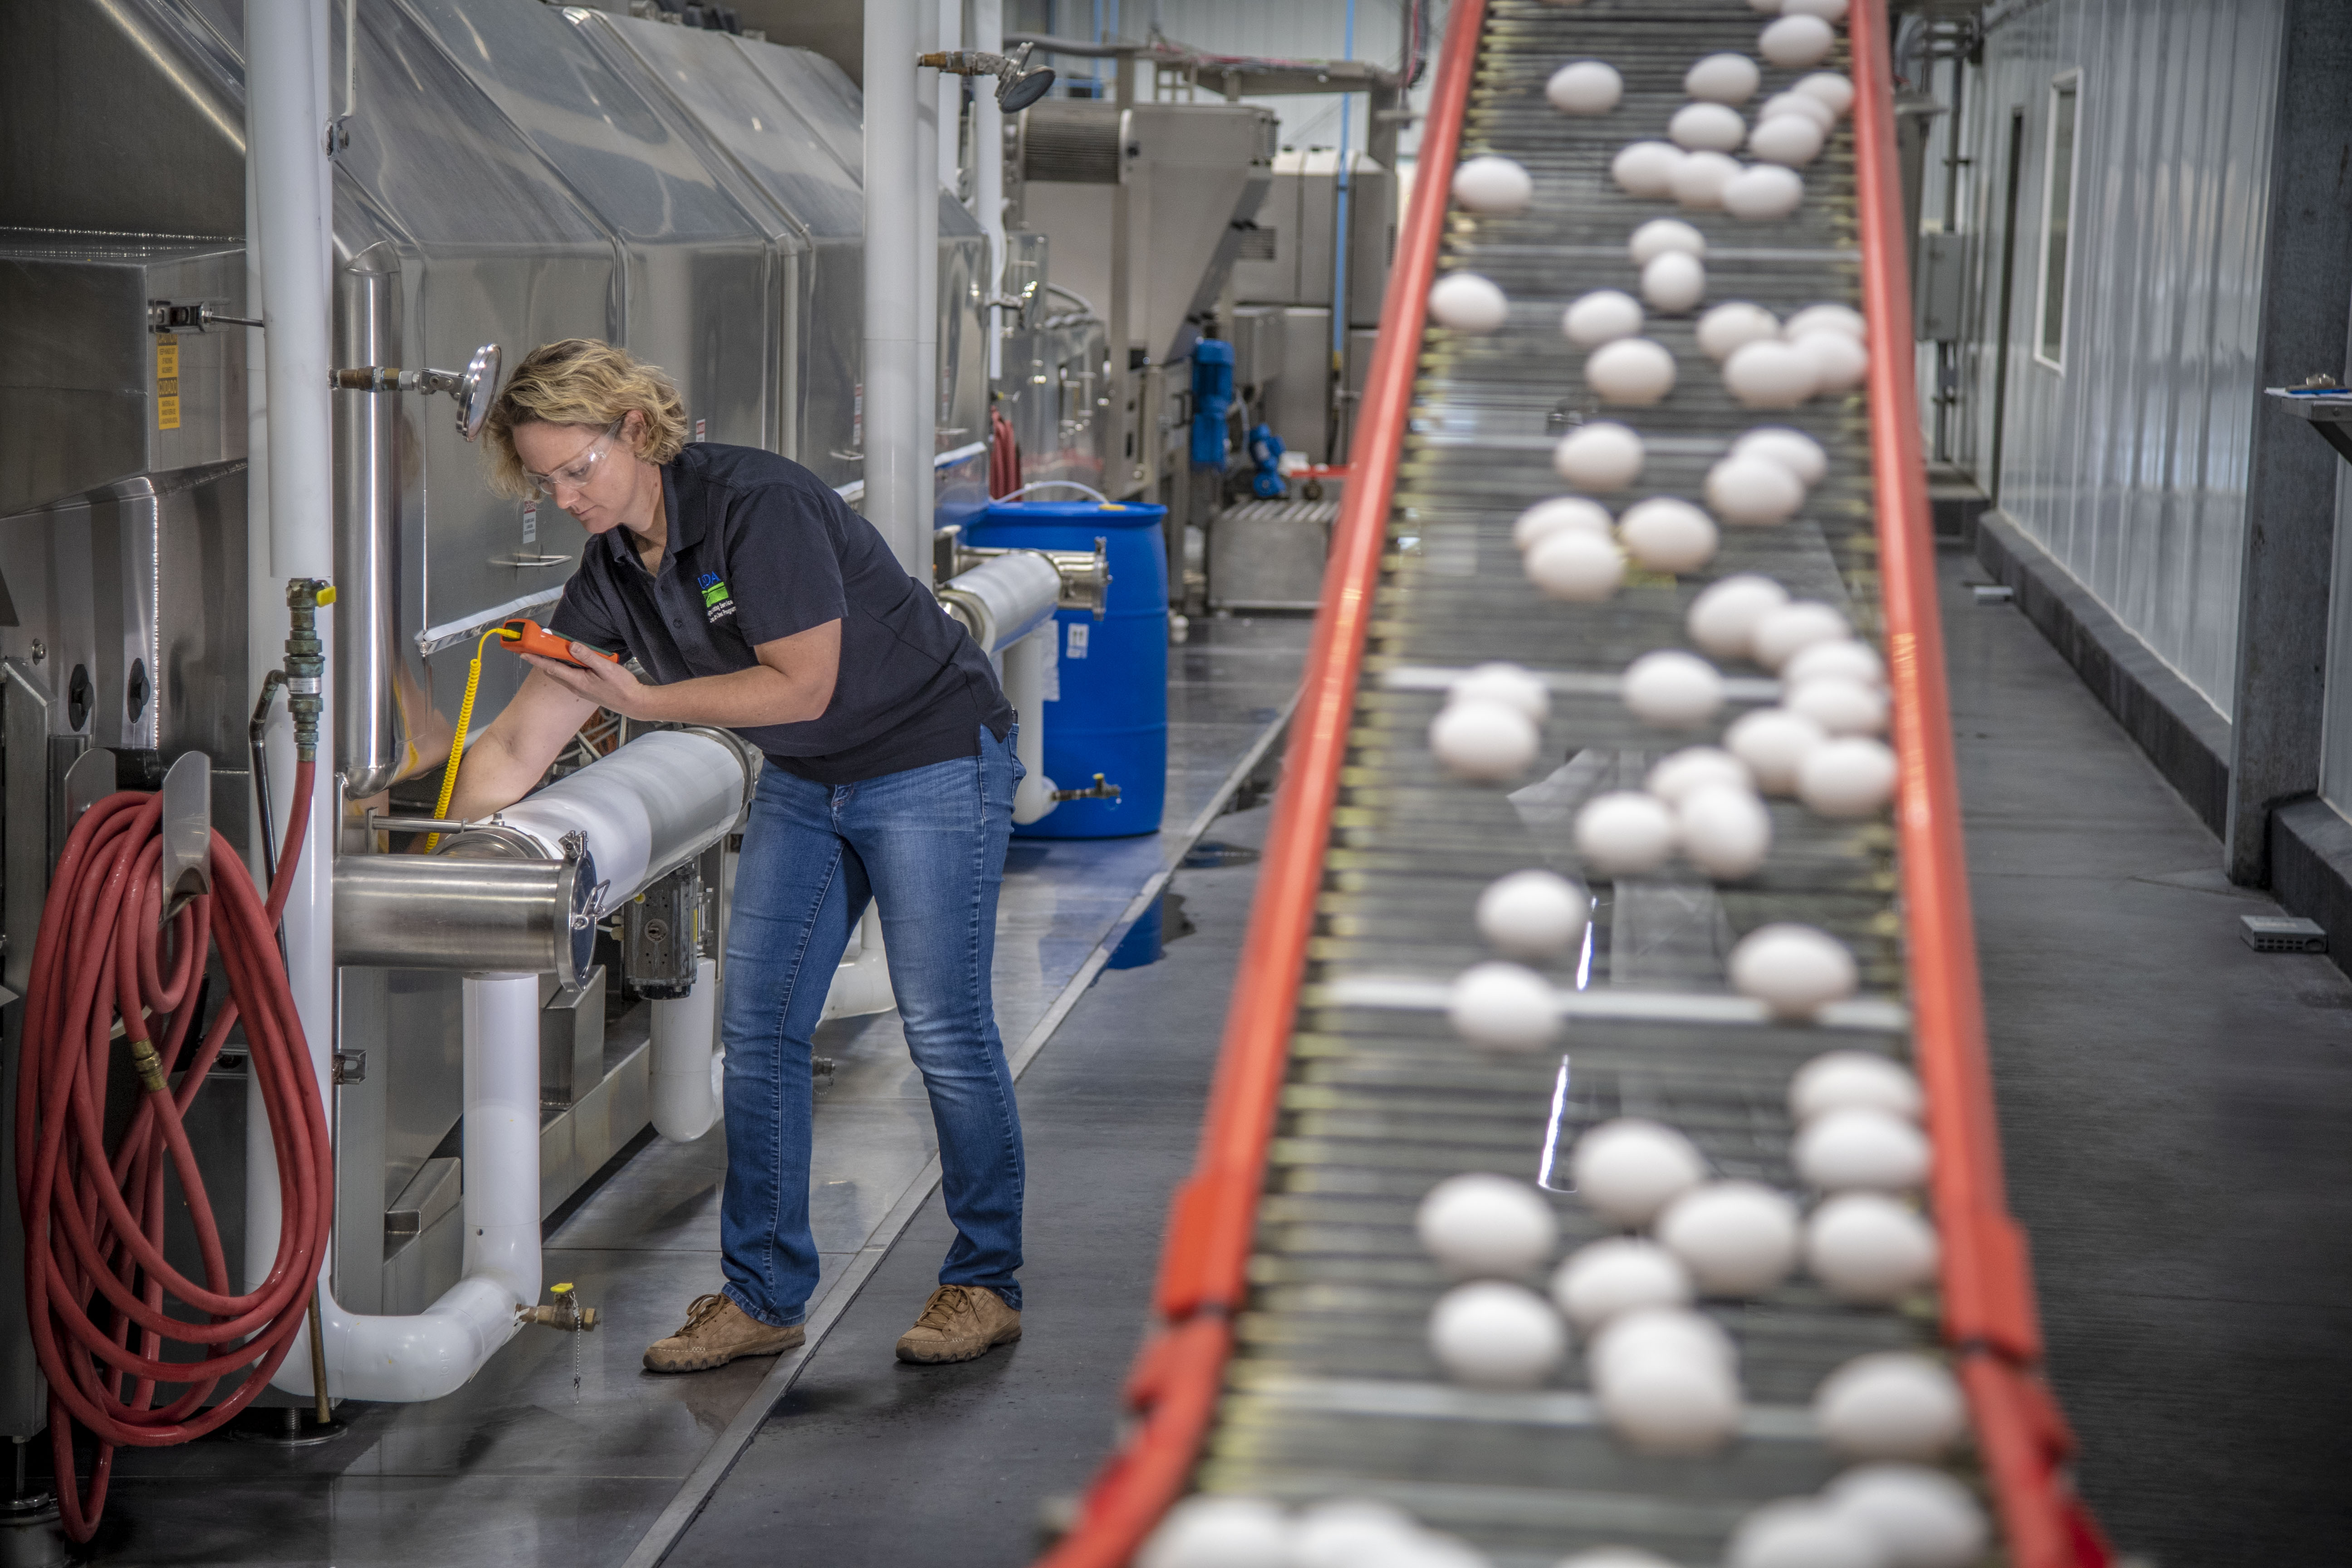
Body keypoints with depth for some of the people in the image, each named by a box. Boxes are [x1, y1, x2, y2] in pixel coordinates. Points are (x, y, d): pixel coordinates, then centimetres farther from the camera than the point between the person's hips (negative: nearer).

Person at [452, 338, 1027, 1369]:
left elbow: (802, 684, -24)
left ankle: (985, 1283, 10)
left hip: (931, 758, -8)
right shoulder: (610, 572, -2)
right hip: (803, 783, 8)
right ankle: (763, 1294, 11)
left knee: (944, 1029, -5)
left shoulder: (757, 505, -25)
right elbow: (519, 750, 0)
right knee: (757, 1029, 2)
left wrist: (641, 700, -20)